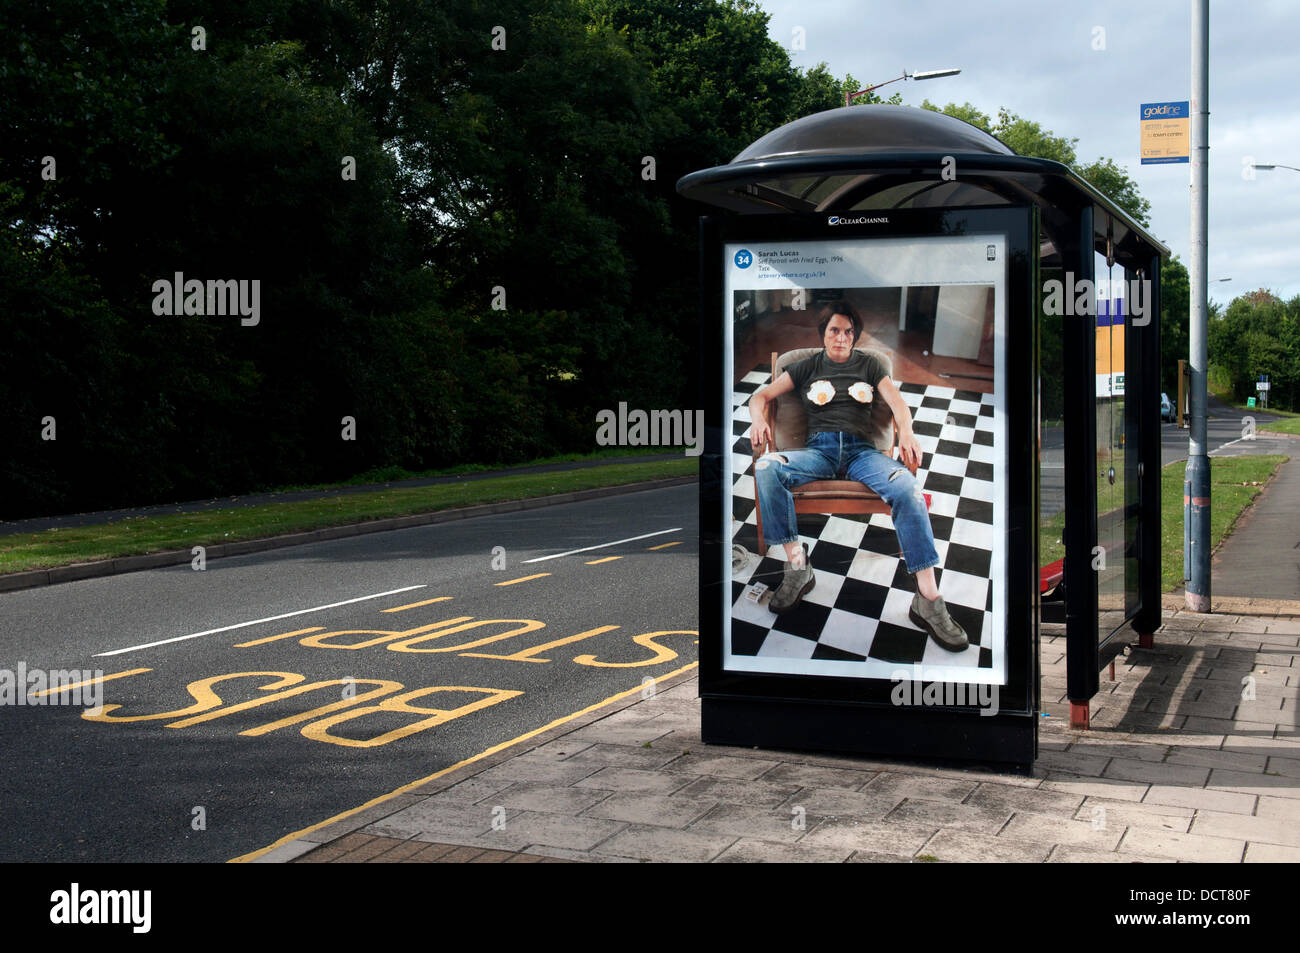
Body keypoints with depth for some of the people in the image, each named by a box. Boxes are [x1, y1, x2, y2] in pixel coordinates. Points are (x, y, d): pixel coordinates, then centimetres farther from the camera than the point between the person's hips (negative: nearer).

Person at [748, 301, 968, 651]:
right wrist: (758, 418, -7)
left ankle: (928, 599, -36)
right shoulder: (807, 368, 20)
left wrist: (906, 432, -14)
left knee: (906, 486, -34)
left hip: (861, 450, 0)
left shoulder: (869, 365, 20)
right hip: (819, 449, 1)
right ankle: (796, 566, -28)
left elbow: (897, 403, 9)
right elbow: (761, 395, 18)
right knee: (766, 468, -34)